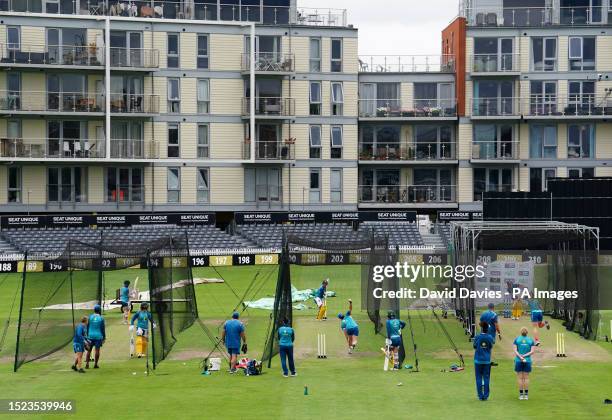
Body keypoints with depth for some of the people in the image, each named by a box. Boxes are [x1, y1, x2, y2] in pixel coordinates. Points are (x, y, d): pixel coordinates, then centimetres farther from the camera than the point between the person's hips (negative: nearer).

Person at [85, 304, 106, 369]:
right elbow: (103, 328, -3)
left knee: (89, 350, 8)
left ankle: (87, 364, 1)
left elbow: (87, 327, 3)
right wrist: (104, 337, 5)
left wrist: (87, 335, 13)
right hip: (98, 336, -2)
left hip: (91, 335, 2)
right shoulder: (101, 318, -5)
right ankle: (95, 364, 4)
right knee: (97, 350, 4)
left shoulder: (90, 317, 0)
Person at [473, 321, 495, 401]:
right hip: (487, 360, 1)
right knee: (486, 378, 7)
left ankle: (480, 396, 5)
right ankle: (486, 396, 6)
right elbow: (491, 347, 6)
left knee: (479, 378, 6)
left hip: (478, 360, -1)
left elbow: (475, 347, 1)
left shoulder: (477, 337, -9)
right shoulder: (490, 337, -6)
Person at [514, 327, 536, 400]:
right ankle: (526, 395, 5)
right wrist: (524, 356, -7)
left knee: (520, 378, 2)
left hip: (518, 361, -1)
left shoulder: (516, 339, 1)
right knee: (526, 377, 6)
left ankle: (521, 394, 0)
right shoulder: (531, 340, 3)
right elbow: (532, 351, -4)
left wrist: (520, 357, -13)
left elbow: (515, 350, -7)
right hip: (528, 360, 1)